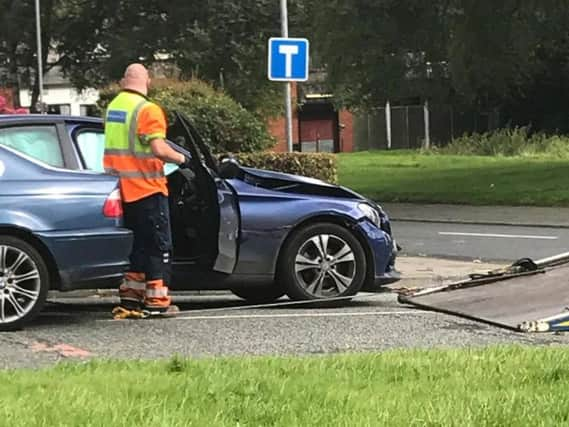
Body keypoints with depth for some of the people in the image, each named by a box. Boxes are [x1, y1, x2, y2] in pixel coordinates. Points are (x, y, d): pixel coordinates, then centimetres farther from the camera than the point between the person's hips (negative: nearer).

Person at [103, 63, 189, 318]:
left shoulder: (112, 108, 11)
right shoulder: (147, 110, -14)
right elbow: (158, 149, -22)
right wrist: (181, 159, -7)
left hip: (122, 189, 7)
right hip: (147, 188, -7)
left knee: (140, 243, 16)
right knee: (159, 245, 1)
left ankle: (130, 298, 14)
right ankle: (156, 301, 0)